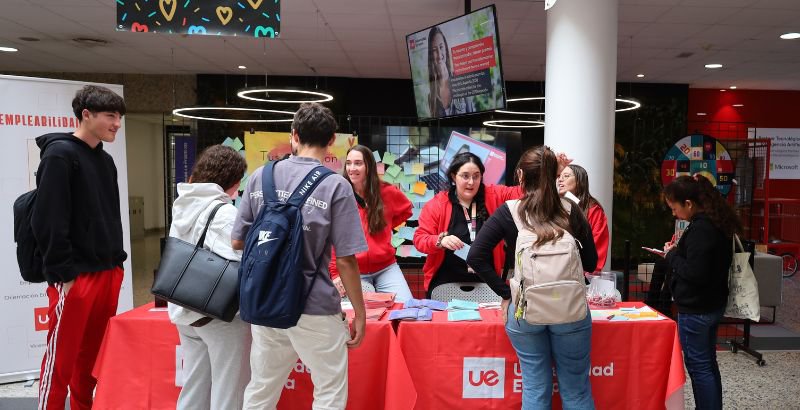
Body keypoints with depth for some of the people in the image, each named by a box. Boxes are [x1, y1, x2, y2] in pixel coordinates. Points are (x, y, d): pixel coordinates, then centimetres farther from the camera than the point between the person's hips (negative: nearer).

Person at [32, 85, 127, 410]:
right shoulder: (59, 153, -9)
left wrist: (117, 261, 13)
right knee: (60, 361, 2)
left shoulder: (106, 160, 16)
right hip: (75, 277, -7)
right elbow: (48, 219, -16)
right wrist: (62, 272, -17)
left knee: (92, 357, 16)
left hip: (107, 274, 8)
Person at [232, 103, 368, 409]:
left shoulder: (260, 177, 0)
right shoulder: (336, 186, -12)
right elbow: (345, 260, -13)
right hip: (314, 309, -4)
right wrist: (360, 312, -2)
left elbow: (237, 242, 6)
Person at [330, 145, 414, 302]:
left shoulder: (386, 192, 0)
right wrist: (335, 273, -10)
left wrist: (386, 226, 7)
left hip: (386, 267, 2)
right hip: (353, 272, -2)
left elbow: (406, 209, 21)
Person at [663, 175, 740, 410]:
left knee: (699, 366, 1)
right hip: (713, 304, 10)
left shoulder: (701, 229, -21)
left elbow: (694, 273, -25)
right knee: (708, 364, 19)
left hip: (696, 310, -10)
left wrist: (672, 255, -11)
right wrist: (677, 252, 3)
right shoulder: (716, 223, 9)